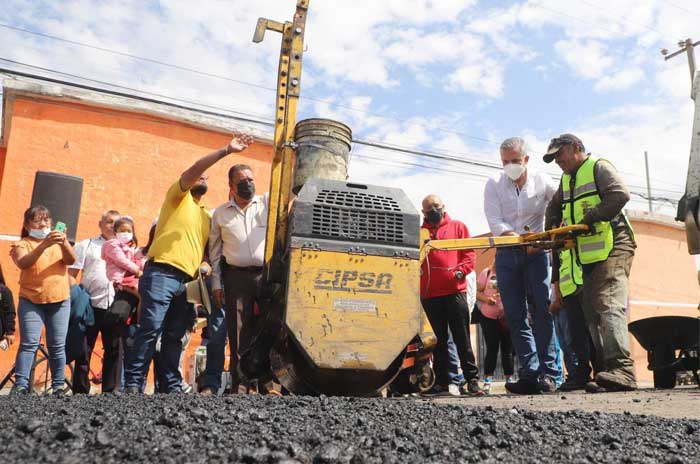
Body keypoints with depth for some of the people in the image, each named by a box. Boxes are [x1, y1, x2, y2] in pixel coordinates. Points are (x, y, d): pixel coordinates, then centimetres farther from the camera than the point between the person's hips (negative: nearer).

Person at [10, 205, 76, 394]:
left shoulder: (58, 242, 12)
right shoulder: (22, 244, 4)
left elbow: (71, 260, -8)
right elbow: (22, 263, -18)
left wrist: (64, 243, -27)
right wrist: (44, 245, -32)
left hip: (60, 301, 2)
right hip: (31, 301, -2)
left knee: (57, 346, 3)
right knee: (29, 344, -10)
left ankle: (58, 387, 9)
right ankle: (20, 386, -7)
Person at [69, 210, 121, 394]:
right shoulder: (86, 245, 8)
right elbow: (71, 273, 4)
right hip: (90, 306, -2)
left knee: (114, 351, 6)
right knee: (84, 352, 4)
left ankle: (110, 392, 14)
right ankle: (80, 392, 12)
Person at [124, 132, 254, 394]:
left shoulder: (207, 216, 24)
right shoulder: (178, 196, 8)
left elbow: (206, 249, 27)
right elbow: (194, 168, -8)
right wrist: (226, 151, -14)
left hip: (186, 282, 6)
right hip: (160, 275, -6)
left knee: (174, 336, 6)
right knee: (150, 329, -11)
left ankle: (171, 386, 9)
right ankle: (133, 383, -7)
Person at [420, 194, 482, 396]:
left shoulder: (458, 227, 12)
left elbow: (470, 253, 5)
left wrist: (460, 270, -11)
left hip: (455, 290, -1)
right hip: (429, 294, 1)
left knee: (462, 338, 0)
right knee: (438, 340, 7)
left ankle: (472, 379, 5)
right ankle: (441, 383, 12)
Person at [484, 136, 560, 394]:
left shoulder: (542, 182, 4)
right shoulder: (494, 185, 4)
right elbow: (495, 223, -5)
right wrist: (521, 240, -20)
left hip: (536, 254, -1)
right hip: (507, 255, 1)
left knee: (542, 311, -9)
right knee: (514, 316, -2)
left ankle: (548, 373, -7)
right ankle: (529, 374, 2)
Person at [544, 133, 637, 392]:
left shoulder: (599, 168, -2)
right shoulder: (567, 179, 23)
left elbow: (620, 194, -18)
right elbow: (554, 208, 33)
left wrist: (589, 219, -20)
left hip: (612, 249, -9)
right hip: (588, 256, 9)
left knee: (609, 307, -21)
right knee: (592, 312, 5)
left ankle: (622, 371, -26)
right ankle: (607, 370, 7)